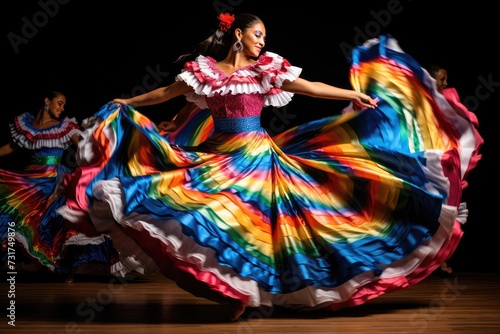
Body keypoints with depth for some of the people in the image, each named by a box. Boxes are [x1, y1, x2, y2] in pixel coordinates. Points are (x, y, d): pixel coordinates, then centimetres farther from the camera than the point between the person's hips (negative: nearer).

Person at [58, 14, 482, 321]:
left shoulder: (266, 67, 4)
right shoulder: (205, 67, 3)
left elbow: (307, 87, 1)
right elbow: (168, 92, 12)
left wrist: (354, 94, -5)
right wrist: (127, 103, 15)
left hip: (257, 153, 0)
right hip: (218, 156, 0)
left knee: (252, 220, -3)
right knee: (221, 221, -5)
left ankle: (251, 288, 6)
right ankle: (234, 291, 7)